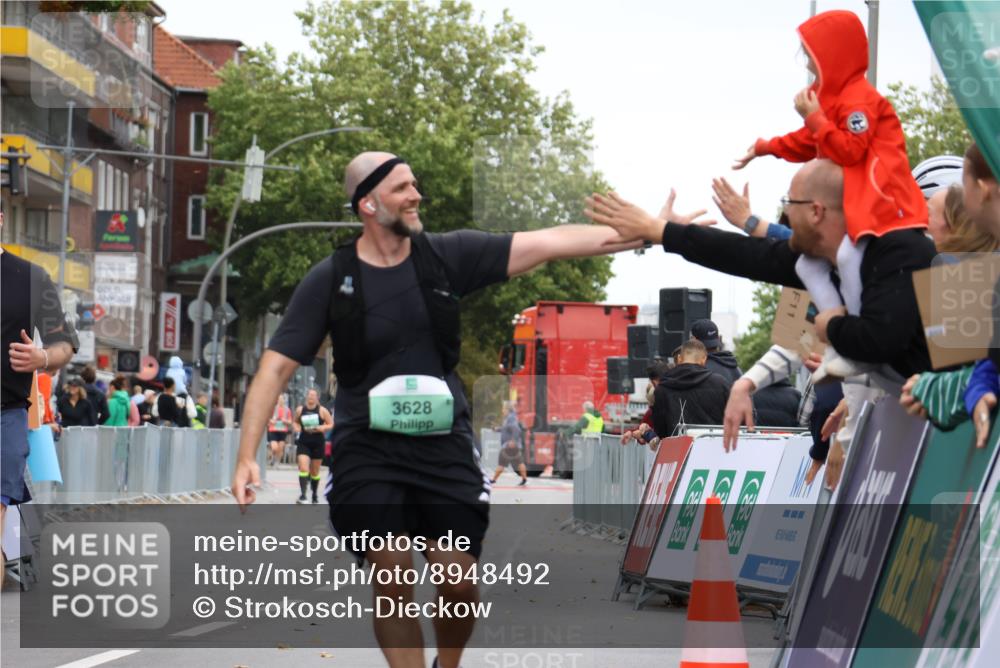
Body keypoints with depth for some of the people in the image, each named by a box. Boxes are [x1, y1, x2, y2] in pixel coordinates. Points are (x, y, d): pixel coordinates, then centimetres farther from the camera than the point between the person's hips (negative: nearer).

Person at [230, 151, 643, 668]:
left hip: (444, 444, 2)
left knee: (459, 581, -3)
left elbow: (550, 243, -6)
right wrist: (247, 456, -15)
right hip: (368, 449, -2)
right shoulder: (330, 279, -7)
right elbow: (276, 367, -6)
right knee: (393, 579, -9)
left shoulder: (447, 256, -2)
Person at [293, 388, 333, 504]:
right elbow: (295, 422, 19)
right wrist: (296, 427, -2)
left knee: (315, 471, 12)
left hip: (318, 443, 0)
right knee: (303, 469, -16)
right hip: (303, 443, 0)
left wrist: (322, 428, -17)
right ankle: (303, 495, -21)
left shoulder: (322, 410, -3)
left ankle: (315, 494, 31)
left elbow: (331, 424, 1)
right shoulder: (300, 410, 3)